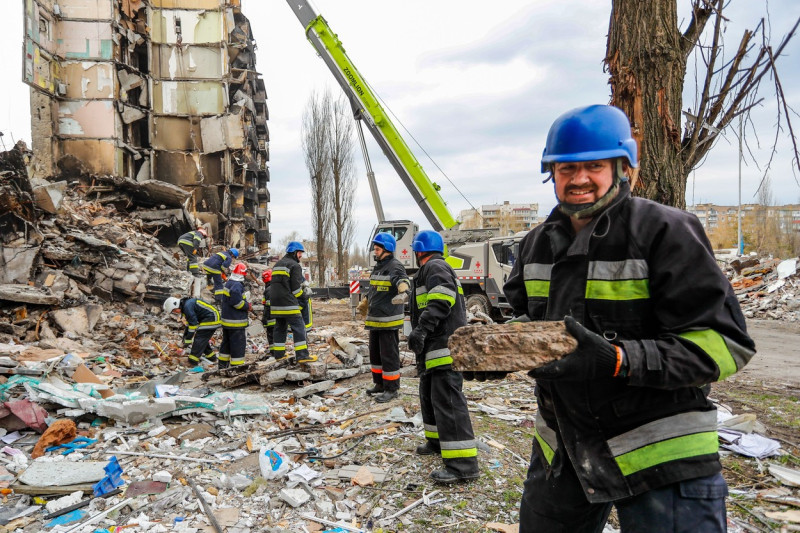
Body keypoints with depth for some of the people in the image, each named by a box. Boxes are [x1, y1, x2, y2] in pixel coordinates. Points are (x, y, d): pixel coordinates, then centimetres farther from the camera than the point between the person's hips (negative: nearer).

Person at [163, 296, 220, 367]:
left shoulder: (188, 306, -19)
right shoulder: (185, 307, 14)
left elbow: (193, 324, -18)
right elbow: (188, 325, 22)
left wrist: (187, 341, -11)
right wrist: (185, 339, 22)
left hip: (212, 319, -10)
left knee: (199, 339, -9)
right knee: (203, 339, 17)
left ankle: (193, 360, -7)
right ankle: (211, 357, 28)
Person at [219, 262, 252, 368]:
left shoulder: (228, 283, 12)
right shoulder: (237, 285, -20)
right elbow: (236, 301, -28)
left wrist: (246, 304, 8)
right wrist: (248, 306, -12)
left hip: (226, 320, 10)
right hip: (236, 322, -10)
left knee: (226, 343, 19)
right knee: (238, 345, -3)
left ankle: (222, 365, 29)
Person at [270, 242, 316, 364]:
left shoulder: (277, 265, 22)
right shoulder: (295, 266, -7)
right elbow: (296, 287, -13)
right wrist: (304, 297, 2)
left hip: (276, 304, 9)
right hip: (289, 304, -9)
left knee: (280, 327, 15)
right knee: (299, 328, -6)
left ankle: (279, 354, 18)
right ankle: (302, 355, -10)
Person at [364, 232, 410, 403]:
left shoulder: (394, 266, -14)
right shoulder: (378, 267, 15)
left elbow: (401, 279, -36)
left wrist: (403, 290, -57)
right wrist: (366, 303, 41)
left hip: (388, 321, -10)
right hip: (374, 320, 10)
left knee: (389, 355, -1)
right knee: (375, 354, 18)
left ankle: (391, 388, 9)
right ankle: (380, 383, 32)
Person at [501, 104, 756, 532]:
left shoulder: (663, 231, -15)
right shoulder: (537, 243, 6)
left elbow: (725, 342, -20)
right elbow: (520, 317, 16)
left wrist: (618, 361, -33)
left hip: (660, 457, -6)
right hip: (562, 449, 6)